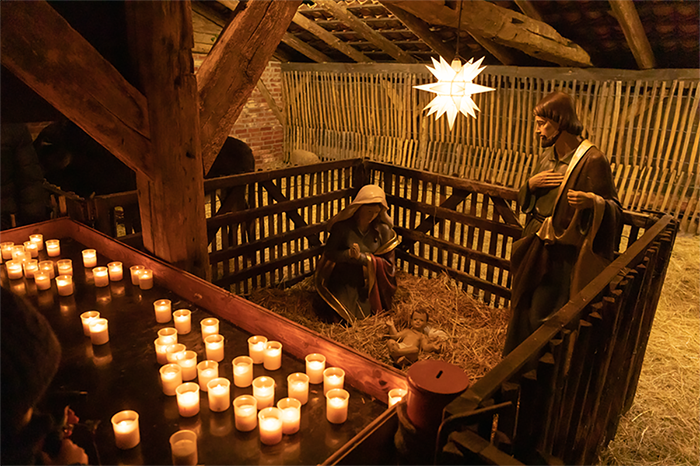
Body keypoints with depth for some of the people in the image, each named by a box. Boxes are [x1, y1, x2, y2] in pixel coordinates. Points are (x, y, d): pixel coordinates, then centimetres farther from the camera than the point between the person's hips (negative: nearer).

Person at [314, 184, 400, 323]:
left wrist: (362, 257, -20)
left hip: (368, 284, 1)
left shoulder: (383, 230, -5)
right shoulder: (342, 226, -9)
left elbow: (388, 263, -5)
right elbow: (329, 253, -3)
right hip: (342, 280, -1)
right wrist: (348, 254, -24)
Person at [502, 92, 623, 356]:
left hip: (562, 253, -7)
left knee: (543, 317, 0)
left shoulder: (592, 160, -16)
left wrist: (592, 201, -34)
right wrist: (531, 183, -6)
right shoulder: (548, 155, 7)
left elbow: (614, 209, -13)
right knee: (523, 307, 18)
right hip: (535, 246, 7)